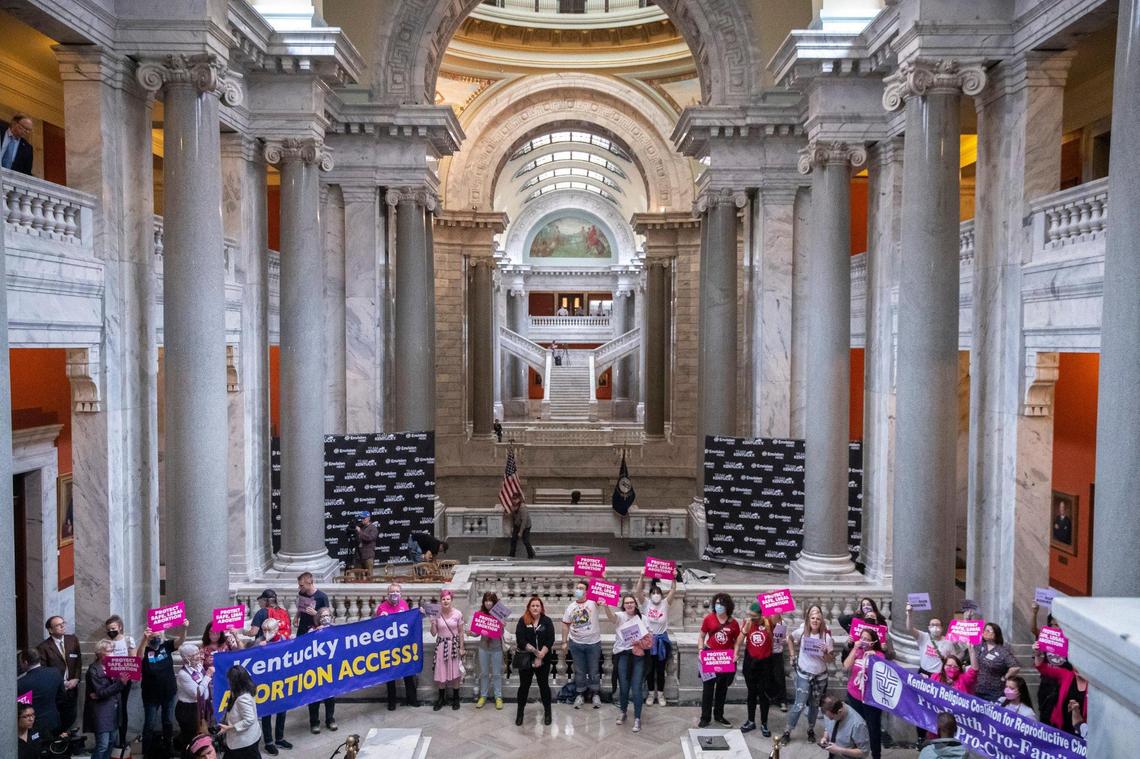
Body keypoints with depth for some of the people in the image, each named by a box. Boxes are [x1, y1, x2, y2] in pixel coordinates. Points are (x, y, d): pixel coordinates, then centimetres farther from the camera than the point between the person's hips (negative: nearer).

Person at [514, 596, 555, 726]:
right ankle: (520, 713, 19)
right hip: (526, 659, 0)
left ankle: (547, 712, 20)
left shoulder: (547, 621, -1)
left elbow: (550, 641, -9)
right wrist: (535, 651, -19)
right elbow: (520, 640, -12)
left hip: (543, 660, 0)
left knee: (544, 685, 7)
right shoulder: (522, 621, -3)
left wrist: (540, 656, -17)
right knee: (524, 685, 7)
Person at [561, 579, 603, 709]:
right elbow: (566, 625, 8)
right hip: (576, 644, 2)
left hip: (593, 643, -2)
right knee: (579, 671, 11)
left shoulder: (593, 602, -5)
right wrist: (564, 642, 4)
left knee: (594, 671, 8)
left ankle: (596, 694, 20)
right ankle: (580, 695, 22)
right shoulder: (571, 607, 4)